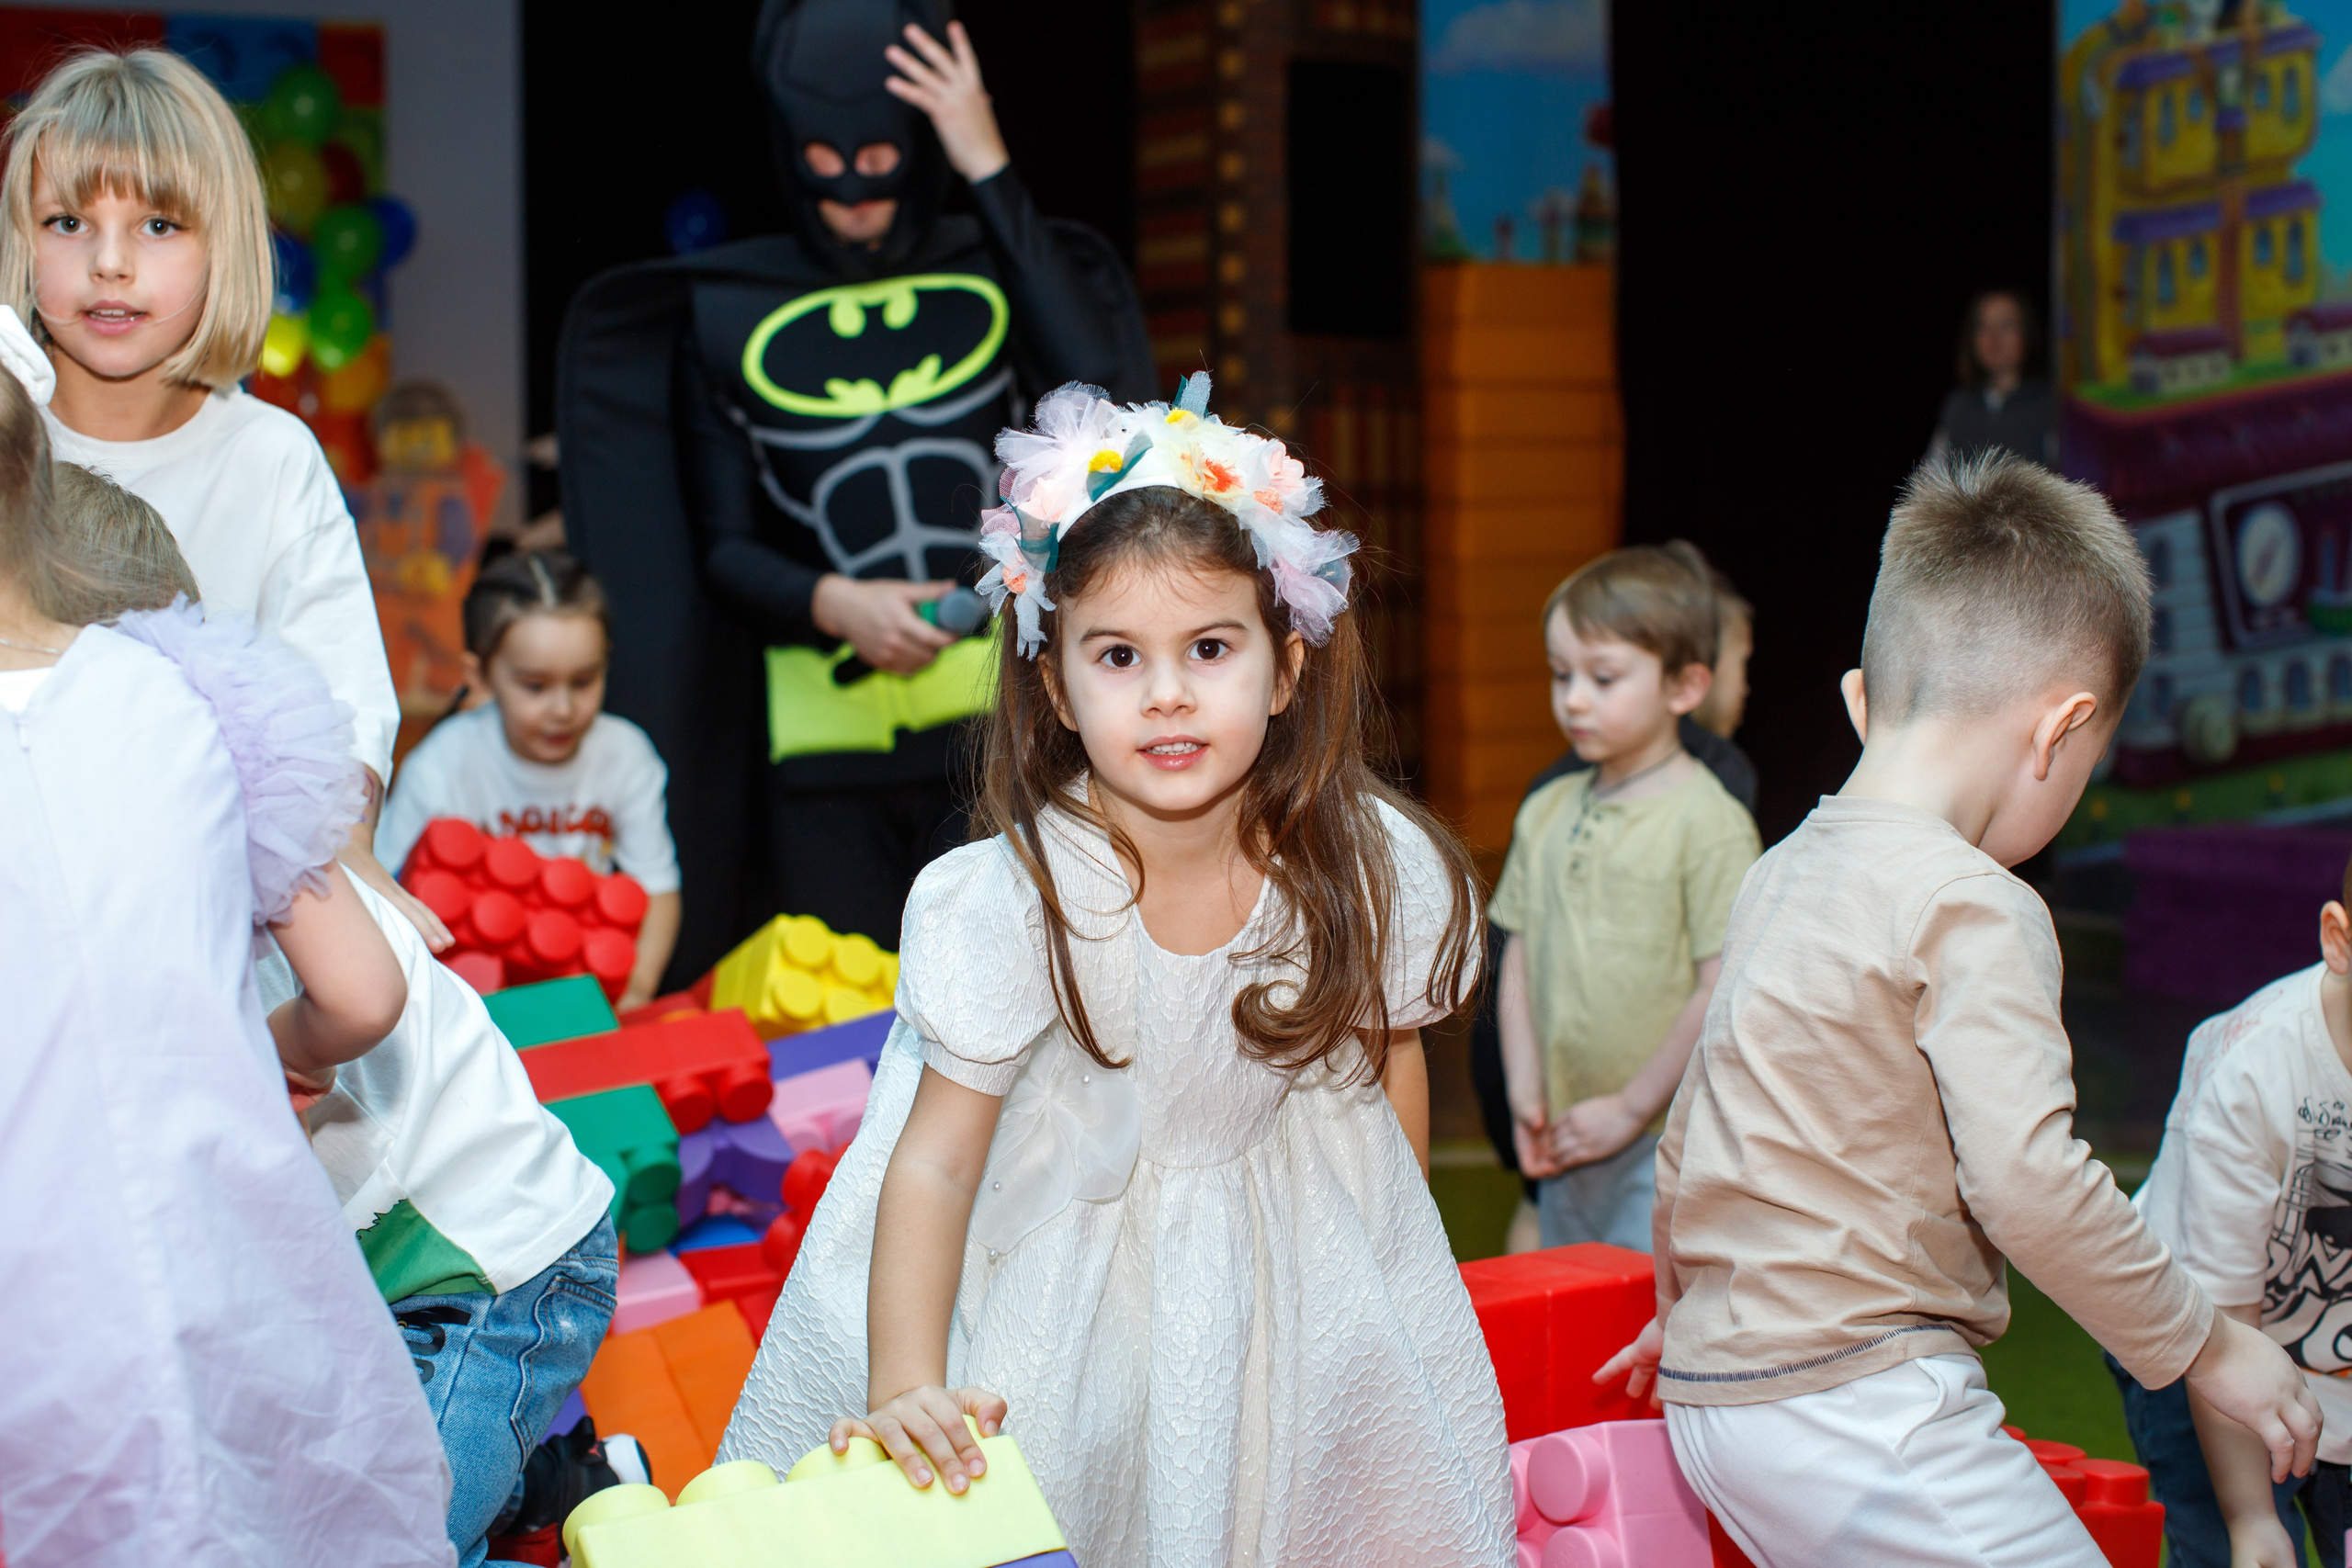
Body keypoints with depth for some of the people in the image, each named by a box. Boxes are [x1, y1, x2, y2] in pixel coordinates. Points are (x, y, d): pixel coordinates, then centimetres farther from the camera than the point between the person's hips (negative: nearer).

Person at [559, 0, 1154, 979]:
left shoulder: (1004, 275, 9)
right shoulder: (726, 314, 9)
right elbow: (722, 551, 9)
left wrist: (991, 175, -9)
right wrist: (831, 605, -14)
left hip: (1009, 741, -1)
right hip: (825, 750, 1)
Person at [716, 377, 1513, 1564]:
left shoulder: (1370, 869, -18)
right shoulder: (1009, 904, -29)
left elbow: (1388, 1063, 1)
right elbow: (933, 1162, -24)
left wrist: (1391, 1275, 8)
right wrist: (905, 1390, -33)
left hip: (1283, 1262, 3)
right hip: (1054, 1263, -3)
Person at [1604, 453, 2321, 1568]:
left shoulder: (1780, 876, 12)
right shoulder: (1974, 907, -14)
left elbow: (1691, 1131, 22)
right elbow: (2026, 1181, -20)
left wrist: (1684, 1300, 38)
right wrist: (2206, 1347, -7)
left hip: (1715, 1393, 9)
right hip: (1861, 1411, -9)